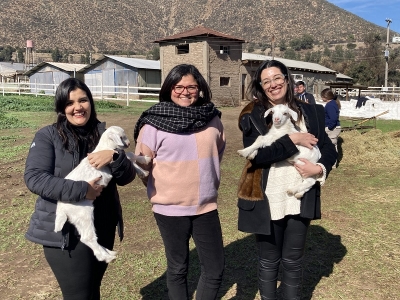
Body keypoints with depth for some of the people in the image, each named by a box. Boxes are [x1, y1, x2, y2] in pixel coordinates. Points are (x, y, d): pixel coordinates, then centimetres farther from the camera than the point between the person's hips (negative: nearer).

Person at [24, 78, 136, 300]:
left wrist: (114, 157, -21)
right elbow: (34, 177, -17)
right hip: (65, 232, -4)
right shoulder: (48, 136, -6)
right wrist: (80, 191, -24)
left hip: (103, 229, 4)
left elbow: (127, 178, 0)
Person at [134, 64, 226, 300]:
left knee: (216, 268, 9)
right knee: (178, 268, 14)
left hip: (206, 206, 3)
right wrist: (161, 189, 4)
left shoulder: (212, 118, 0)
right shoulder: (155, 122, -11)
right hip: (171, 208, -3)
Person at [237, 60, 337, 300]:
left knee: (293, 261, 16)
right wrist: (293, 140, -19)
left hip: (300, 200, 2)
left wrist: (319, 168, -13)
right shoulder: (252, 115, -5)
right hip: (267, 201, -2)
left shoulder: (310, 112, 4)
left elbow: (328, 149, 7)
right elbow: (256, 155, -18)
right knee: (269, 261, 15)